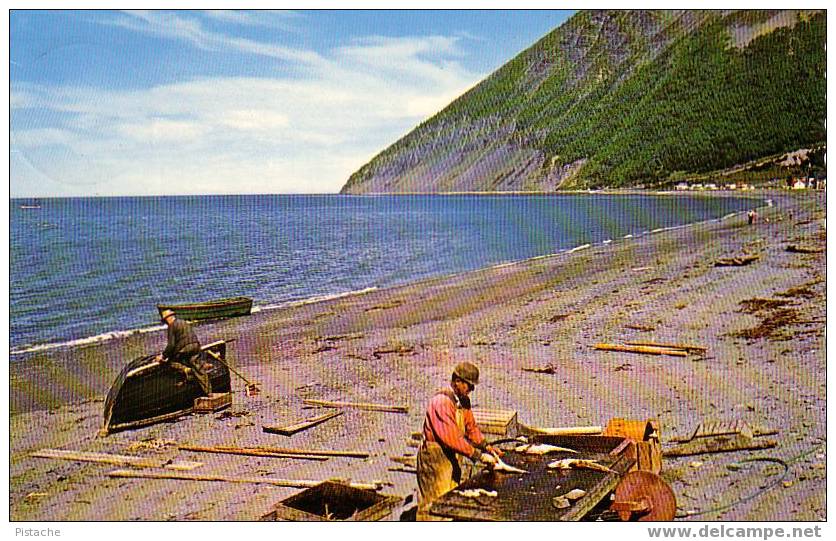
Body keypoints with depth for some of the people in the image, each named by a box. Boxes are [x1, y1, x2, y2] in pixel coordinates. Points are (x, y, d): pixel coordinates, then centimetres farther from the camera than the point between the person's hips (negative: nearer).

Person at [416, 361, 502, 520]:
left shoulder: (463, 400, 5)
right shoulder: (441, 401, -25)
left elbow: (471, 427, 15)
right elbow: (451, 438, -30)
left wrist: (487, 447, 0)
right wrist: (479, 456, -28)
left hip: (452, 456, 10)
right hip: (435, 455, -9)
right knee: (434, 503, -2)